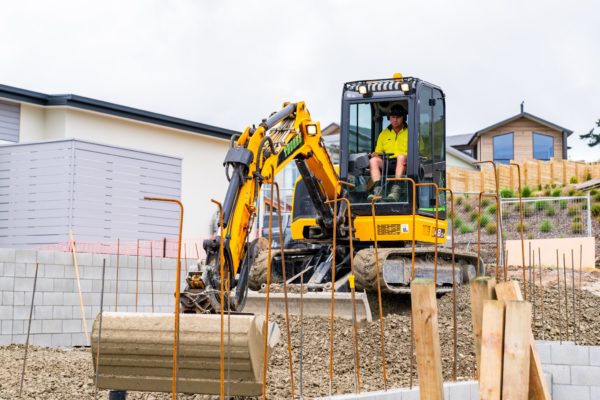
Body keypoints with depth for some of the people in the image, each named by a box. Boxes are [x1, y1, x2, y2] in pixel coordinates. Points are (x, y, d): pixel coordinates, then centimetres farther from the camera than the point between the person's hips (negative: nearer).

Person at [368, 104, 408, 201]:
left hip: (403, 164, -3)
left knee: (401, 157, -36)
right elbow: (378, 152, 24)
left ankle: (396, 189, -49)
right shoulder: (384, 134, 24)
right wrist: (375, 154, -2)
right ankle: (377, 190, -42)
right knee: (373, 160, -25)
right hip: (387, 164, 3)